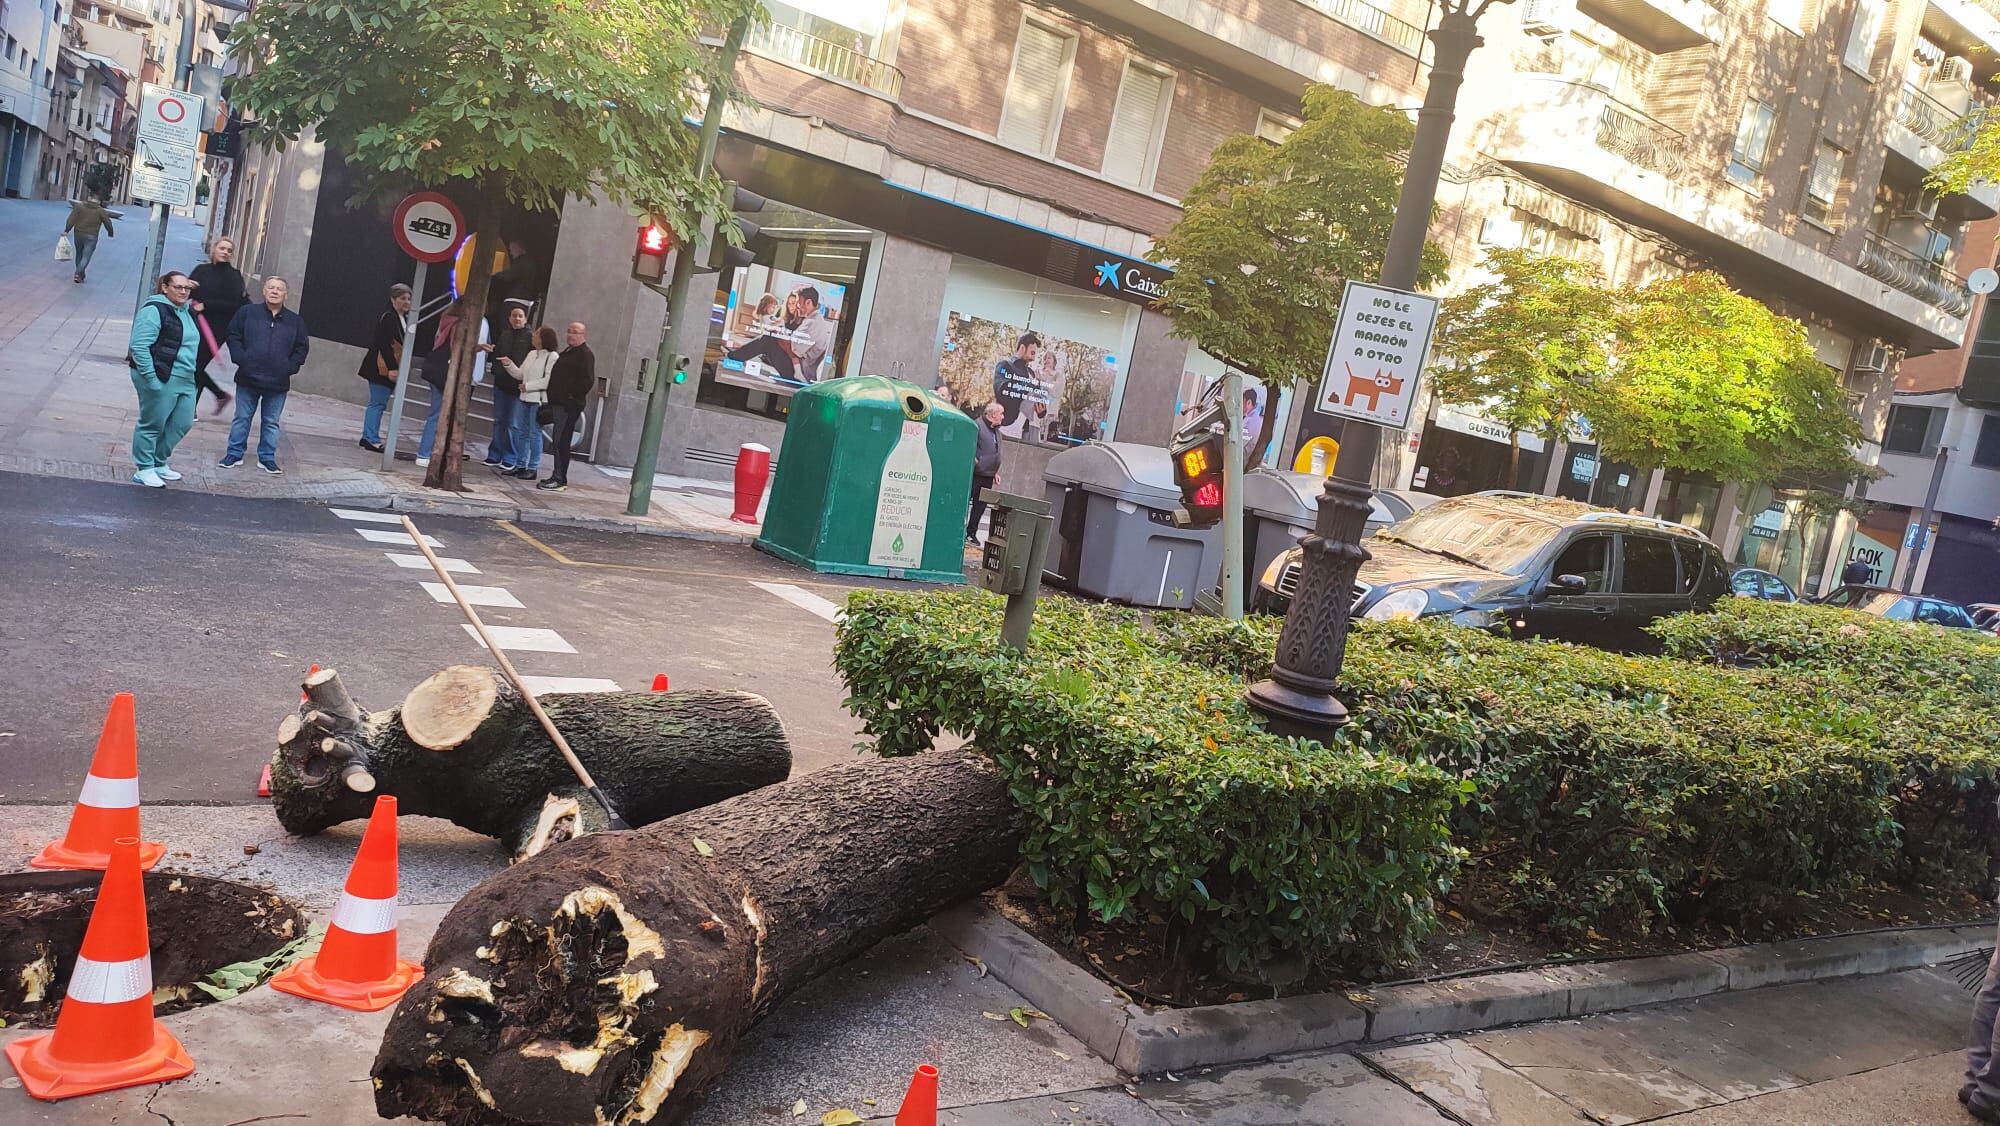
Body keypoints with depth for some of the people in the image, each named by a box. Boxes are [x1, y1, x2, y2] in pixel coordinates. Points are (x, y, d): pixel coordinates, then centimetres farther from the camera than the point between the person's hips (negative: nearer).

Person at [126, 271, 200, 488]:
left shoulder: (185, 311, 15)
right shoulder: (154, 310, -13)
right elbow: (139, 346, -19)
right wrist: (151, 378, -21)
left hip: (185, 380, 9)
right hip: (161, 379, -9)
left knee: (182, 423, 14)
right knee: (152, 424, 0)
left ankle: (159, 463, 30)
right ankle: (144, 470, 10)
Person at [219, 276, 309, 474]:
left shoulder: (295, 321, 5)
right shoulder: (247, 312, 2)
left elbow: (301, 348, 8)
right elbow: (233, 336, 3)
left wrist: (290, 367, -5)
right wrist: (241, 359, -9)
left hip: (278, 383, 1)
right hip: (248, 378, 0)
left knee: (271, 422, 7)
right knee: (242, 418, 8)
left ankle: (267, 457, 16)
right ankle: (234, 454, 17)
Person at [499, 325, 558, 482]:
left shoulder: (552, 357, -10)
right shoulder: (532, 354, 15)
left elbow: (549, 380, -17)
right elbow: (520, 374, 19)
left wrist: (528, 386, -16)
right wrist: (509, 365, 3)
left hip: (539, 400, -8)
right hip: (525, 398, 8)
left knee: (535, 433, -4)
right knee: (521, 432, 10)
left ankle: (533, 468, 2)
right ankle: (522, 466, 19)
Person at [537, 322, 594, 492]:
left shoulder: (586, 355, -9)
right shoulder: (568, 352, 22)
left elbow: (588, 381, -19)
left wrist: (572, 396, -16)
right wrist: (553, 399, 20)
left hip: (568, 406, -10)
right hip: (558, 404, 10)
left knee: (561, 441, -10)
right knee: (559, 441, 12)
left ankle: (559, 480, -8)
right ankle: (558, 477, 18)